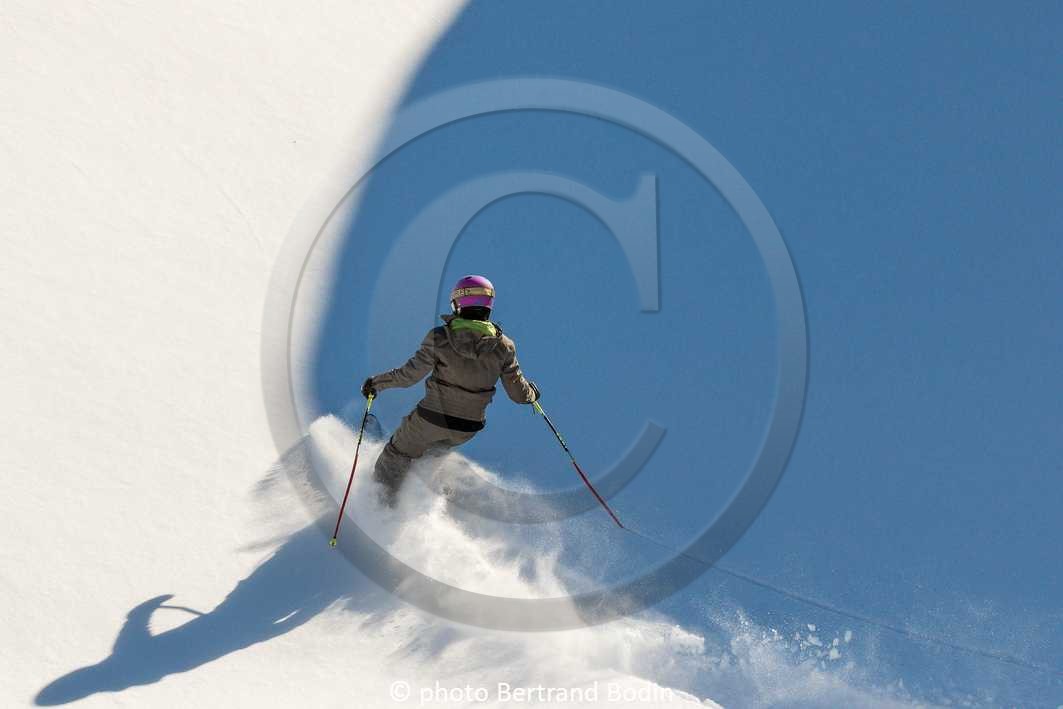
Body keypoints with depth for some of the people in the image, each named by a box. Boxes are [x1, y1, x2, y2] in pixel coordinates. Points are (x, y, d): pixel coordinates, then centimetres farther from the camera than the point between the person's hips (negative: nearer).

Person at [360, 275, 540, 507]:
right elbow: (519, 393, -5)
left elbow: (409, 375, -14)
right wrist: (531, 393, 18)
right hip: (468, 429, 3)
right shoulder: (504, 346, -10)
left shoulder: (440, 337, -16)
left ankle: (382, 500, 36)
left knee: (398, 453, 25)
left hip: (431, 419, -3)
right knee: (433, 447, 36)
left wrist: (376, 382, 2)